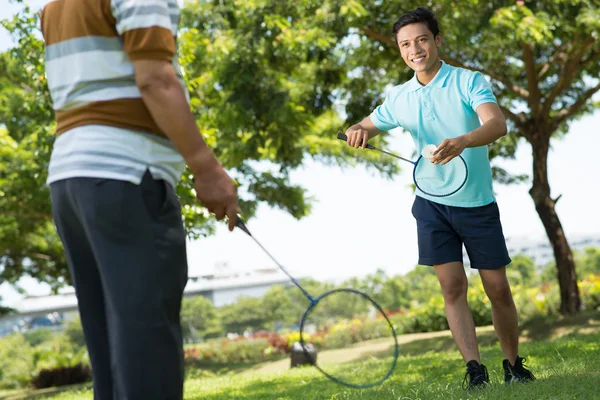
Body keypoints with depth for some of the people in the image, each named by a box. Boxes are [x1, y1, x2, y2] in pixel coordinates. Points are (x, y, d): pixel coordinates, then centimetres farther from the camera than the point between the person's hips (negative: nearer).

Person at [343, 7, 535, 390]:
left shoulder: (469, 81, -8)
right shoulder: (399, 97, 4)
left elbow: (497, 124, -24)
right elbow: (368, 126, 14)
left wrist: (461, 142, -45)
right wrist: (358, 130, -13)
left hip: (478, 203, -2)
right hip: (433, 203, 2)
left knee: (499, 289, 3)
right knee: (452, 286, -6)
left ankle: (514, 365, 21)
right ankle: (475, 368, -2)